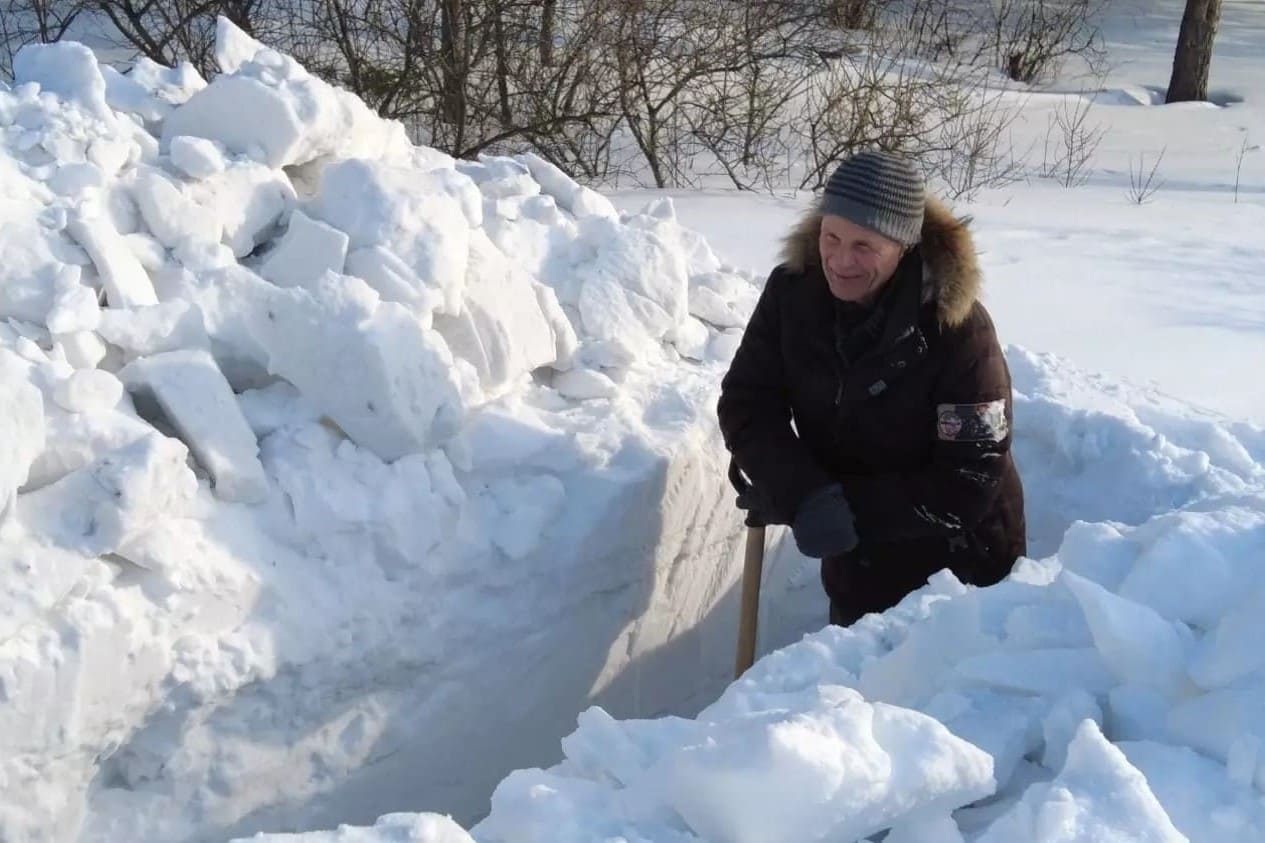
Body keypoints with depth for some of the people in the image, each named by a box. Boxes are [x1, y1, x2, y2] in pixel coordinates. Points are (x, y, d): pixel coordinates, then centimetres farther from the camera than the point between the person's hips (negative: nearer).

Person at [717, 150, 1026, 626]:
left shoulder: (959, 329, -26)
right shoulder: (791, 291, -15)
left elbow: (969, 484, -25)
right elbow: (745, 405, -14)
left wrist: (851, 511, -28)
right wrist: (807, 498, -29)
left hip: (959, 563, -4)